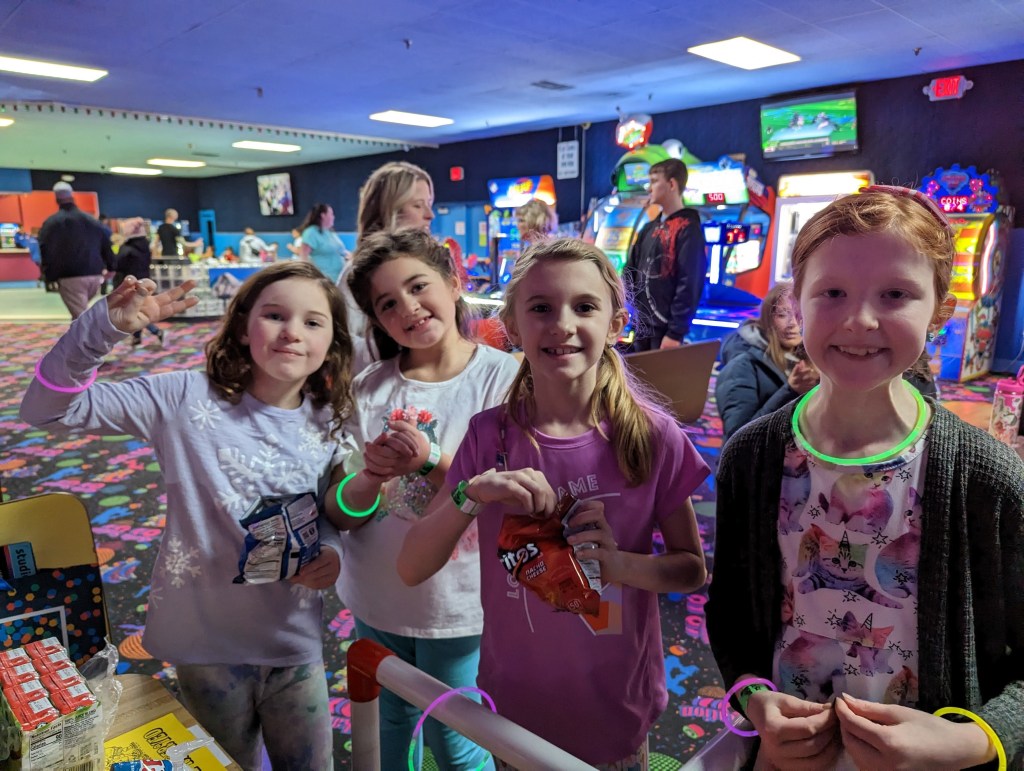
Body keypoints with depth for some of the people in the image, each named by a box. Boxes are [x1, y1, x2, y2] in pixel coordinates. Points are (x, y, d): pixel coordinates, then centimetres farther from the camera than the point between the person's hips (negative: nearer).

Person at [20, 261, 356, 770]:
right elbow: (48, 410, -13)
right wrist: (105, 327, -27)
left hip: (295, 646, 2)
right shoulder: (187, 398, -13)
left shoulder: (329, 427, -5)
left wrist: (333, 554, -16)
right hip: (207, 643, -2)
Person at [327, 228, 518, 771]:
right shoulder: (370, 388, -6)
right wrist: (371, 477, -27)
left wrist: (429, 459, -31)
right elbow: (341, 515, -6)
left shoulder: (503, 377, -15)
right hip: (376, 601, 4)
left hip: (458, 603, -3)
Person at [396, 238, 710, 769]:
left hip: (615, 707, -1)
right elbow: (411, 569, -12)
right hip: (514, 704, 1)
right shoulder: (490, 435, -13)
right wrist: (471, 493, -29)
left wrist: (621, 564, -25)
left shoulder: (652, 436, -16)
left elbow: (692, 569, -5)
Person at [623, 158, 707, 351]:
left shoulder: (688, 229, -10)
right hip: (642, 327, 8)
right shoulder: (650, 229, 14)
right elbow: (631, 271, 20)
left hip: (665, 329, -8)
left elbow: (689, 285, -16)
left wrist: (676, 333, -19)